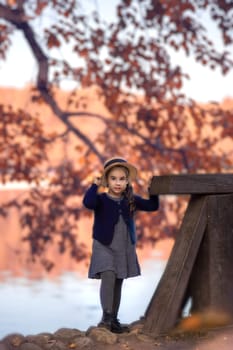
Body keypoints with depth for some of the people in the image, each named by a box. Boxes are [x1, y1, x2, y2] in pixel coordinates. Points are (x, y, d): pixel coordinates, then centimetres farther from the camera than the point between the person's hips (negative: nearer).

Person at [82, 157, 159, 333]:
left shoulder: (131, 201, 2)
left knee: (118, 283, 10)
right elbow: (88, 202, -30)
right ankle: (106, 316, -21)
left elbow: (153, 206, 3)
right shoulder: (101, 199, -10)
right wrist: (95, 185, -30)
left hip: (125, 249, 4)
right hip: (104, 247, -4)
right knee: (108, 276, -25)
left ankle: (113, 319, 20)